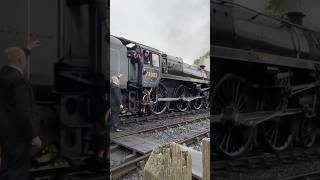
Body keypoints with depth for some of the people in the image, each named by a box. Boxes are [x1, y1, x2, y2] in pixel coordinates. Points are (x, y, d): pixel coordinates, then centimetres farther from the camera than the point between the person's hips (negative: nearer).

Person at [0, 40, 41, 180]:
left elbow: (15, 62, 31)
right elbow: (23, 111, -26)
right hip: (17, 133, -9)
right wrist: (33, 136, -20)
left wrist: (27, 49, 38)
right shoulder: (19, 81, -23)